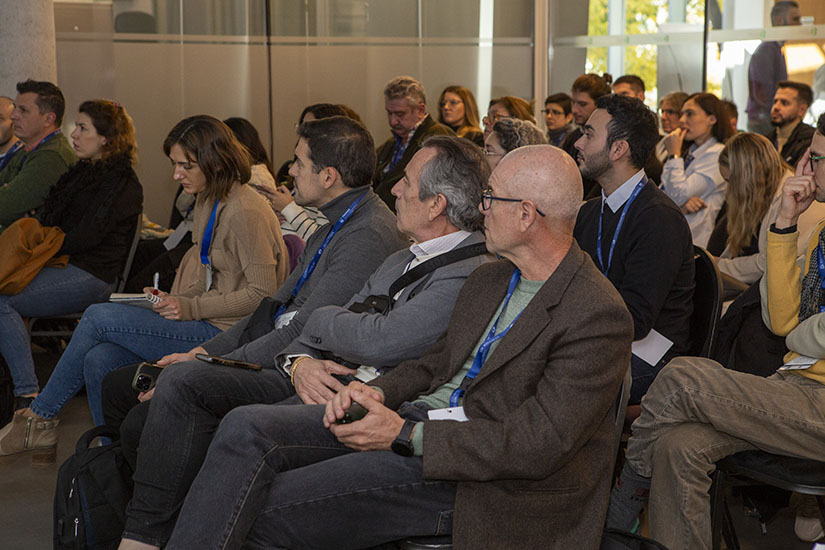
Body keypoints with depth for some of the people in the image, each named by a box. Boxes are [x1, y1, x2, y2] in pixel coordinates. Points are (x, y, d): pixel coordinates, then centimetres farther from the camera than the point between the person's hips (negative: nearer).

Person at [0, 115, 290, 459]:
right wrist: (172, 299, 5)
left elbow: (262, 293, -17)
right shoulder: (208, 202, 15)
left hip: (225, 332, -9)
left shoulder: (245, 211, -14)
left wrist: (191, 308, -17)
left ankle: (38, 418, 5)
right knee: (99, 360, -11)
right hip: (204, 322, 9)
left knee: (98, 317, -12)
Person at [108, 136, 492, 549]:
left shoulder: (472, 275, -11)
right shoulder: (401, 260, 21)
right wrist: (299, 363, -6)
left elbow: (376, 341, -22)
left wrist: (322, 319, -1)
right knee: (181, 381, -8)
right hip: (310, 382, 9)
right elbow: (311, 332, 18)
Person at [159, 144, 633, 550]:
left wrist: (406, 436, -19)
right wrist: (379, 391, 0)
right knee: (247, 428, -12)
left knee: (255, 509, -17)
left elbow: (538, 444, -20)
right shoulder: (488, 279, 13)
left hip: (462, 467, -8)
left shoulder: (600, 318, -15)